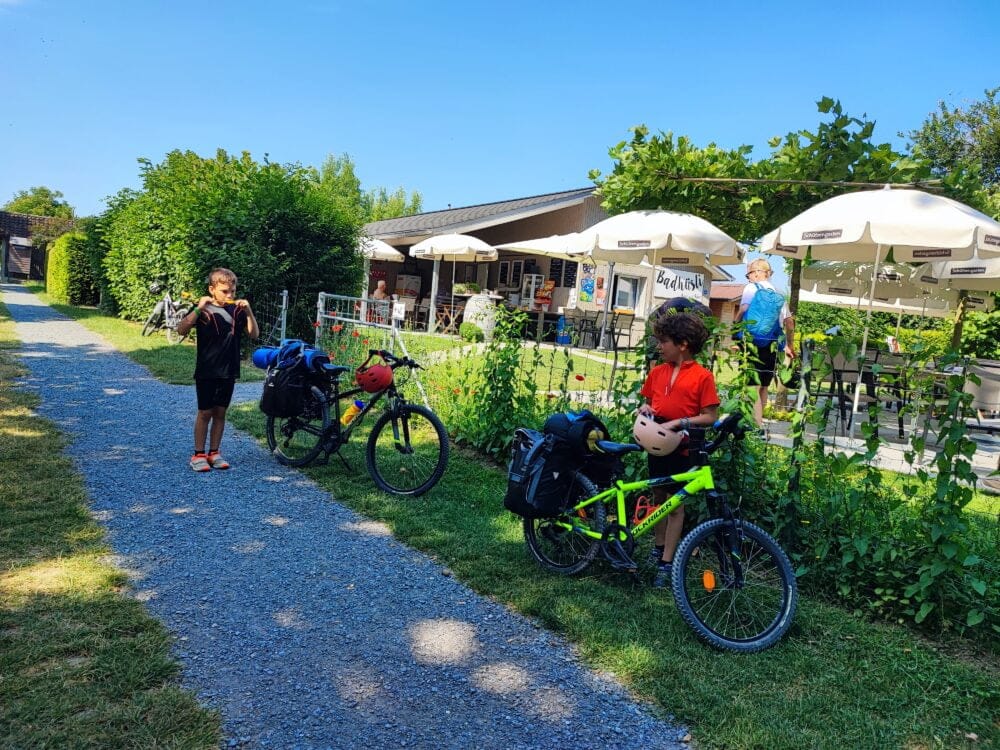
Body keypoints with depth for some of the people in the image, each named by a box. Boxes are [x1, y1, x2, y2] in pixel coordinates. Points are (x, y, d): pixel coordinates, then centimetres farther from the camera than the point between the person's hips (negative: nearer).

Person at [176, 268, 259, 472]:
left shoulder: (237, 310, 3)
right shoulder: (203, 309, -8)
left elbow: (254, 334, -1)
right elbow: (181, 330, -19)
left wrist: (248, 311, -13)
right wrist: (199, 309, -29)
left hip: (228, 372, 4)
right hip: (206, 371, -3)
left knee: (220, 412, 10)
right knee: (205, 412, 3)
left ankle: (214, 453, 21)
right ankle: (199, 454, 14)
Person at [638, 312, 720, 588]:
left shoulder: (702, 377, -10)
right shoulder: (657, 372, 4)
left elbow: (710, 417, -11)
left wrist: (677, 423, -19)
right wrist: (645, 410, -6)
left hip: (681, 448, -5)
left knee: (675, 503, 4)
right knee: (659, 497, 15)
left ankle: (666, 563, 11)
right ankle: (658, 548, 31)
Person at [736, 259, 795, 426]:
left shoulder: (752, 288, -1)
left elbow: (743, 311, -18)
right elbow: (789, 321, 17)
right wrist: (789, 346, 25)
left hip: (754, 342, -6)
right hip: (772, 345, 6)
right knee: (763, 386, 16)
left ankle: (756, 426, -16)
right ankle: (758, 422, 25)